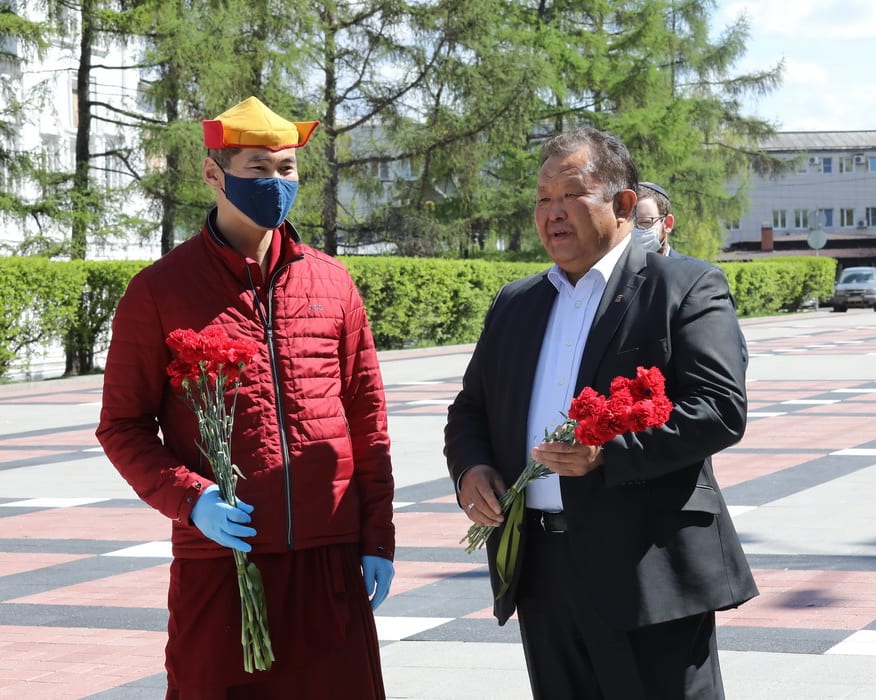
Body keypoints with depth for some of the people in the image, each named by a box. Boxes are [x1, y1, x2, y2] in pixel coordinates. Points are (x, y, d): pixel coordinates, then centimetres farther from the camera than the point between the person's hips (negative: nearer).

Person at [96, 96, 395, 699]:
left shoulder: (332, 282, 9)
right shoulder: (159, 291, 0)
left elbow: (368, 418, 11)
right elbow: (123, 427, 1)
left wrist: (378, 539, 7)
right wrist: (190, 500, -15)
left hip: (331, 560, 3)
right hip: (219, 560, -2)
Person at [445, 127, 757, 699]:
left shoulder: (686, 288, -2)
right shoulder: (514, 304, 18)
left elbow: (722, 409, -12)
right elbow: (469, 410, 23)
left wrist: (610, 451, -22)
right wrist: (471, 466, 0)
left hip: (650, 571, -6)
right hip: (539, 572, 6)